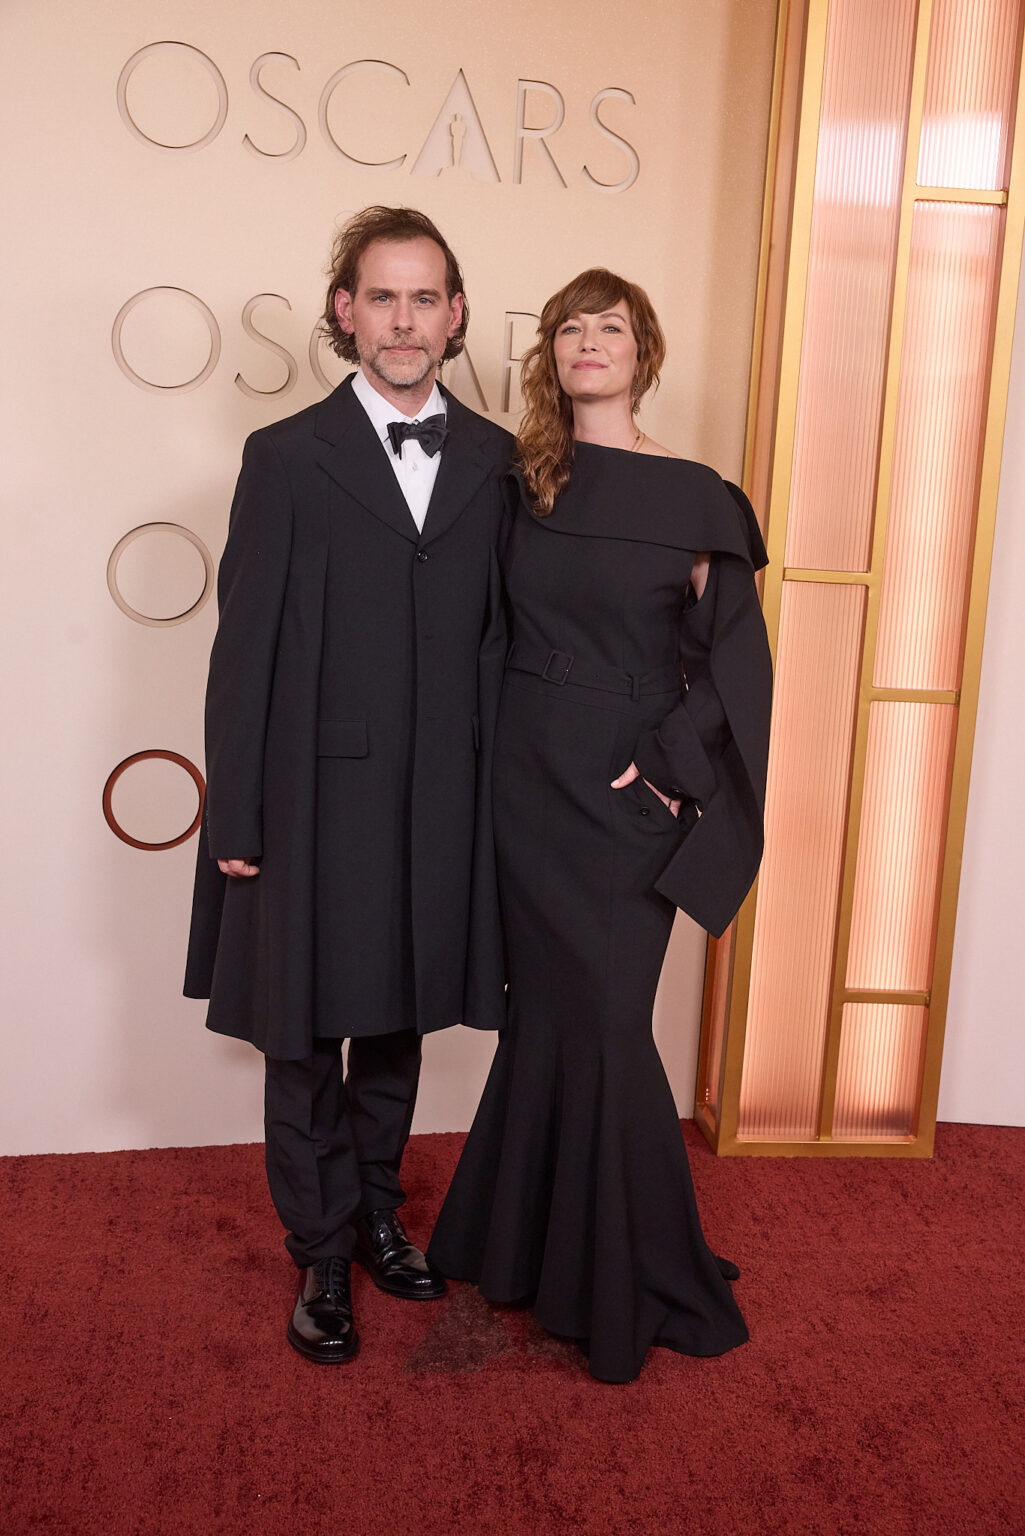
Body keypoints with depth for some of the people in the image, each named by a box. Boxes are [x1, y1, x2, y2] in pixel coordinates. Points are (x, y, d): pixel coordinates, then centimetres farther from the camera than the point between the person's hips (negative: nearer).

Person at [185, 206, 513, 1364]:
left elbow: (500, 640, 5)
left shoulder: (496, 461, 4)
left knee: (397, 1028, 19)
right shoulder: (287, 458, -5)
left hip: (440, 808, 3)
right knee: (304, 1043, 10)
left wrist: (500, 792, 2)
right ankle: (322, 1257, 29)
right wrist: (233, 817, -8)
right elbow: (244, 648, -6)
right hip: (313, 802, -3)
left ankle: (376, 1213, 40)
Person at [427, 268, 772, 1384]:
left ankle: (623, 1281, 20)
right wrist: (493, 753, 2)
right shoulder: (522, 481, 6)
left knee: (601, 1022, 1)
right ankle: (527, 1243, 28)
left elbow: (736, 658, -3)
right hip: (528, 781, 3)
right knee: (545, 1011, 11)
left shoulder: (694, 498, -4)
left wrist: (666, 767, -10)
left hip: (629, 794, -3)